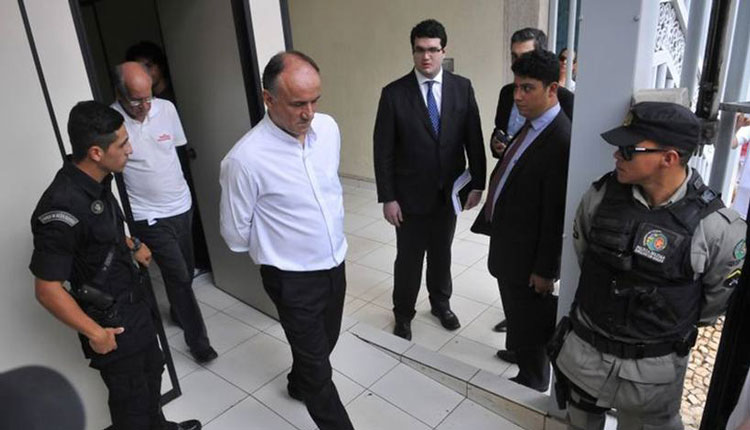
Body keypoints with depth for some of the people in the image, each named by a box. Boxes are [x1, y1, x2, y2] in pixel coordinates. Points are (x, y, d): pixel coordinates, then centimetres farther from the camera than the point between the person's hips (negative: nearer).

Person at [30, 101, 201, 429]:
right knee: (131, 394, 13)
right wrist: (94, 332, -18)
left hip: (133, 301, 9)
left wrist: (132, 246, 20)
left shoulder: (97, 181, -4)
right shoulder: (62, 208, -31)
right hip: (108, 318, -9)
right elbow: (47, 290, -25)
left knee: (151, 370, 27)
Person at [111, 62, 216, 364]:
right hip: (149, 216, -5)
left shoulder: (167, 108, -3)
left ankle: (178, 313, 46)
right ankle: (197, 339, 16)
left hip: (181, 206, 5)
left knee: (184, 272, 19)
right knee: (179, 277, -2)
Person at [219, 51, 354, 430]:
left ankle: (300, 384, 57)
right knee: (317, 362, 9)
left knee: (324, 345, 26)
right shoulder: (245, 159, -25)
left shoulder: (329, 128, -7)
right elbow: (235, 234, -10)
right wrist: (275, 248, 6)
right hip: (293, 278, -6)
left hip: (335, 264, 6)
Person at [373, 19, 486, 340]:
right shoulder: (394, 93, -10)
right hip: (410, 194, -2)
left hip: (449, 191, 2)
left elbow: (474, 139, 1)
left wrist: (477, 184, -1)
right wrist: (387, 197, -11)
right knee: (408, 258, 12)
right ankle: (403, 313, 34)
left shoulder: (462, 88, -3)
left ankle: (441, 303, 43)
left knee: (442, 252, 20)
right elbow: (383, 150, -9)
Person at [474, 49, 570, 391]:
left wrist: (545, 269, -17)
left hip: (528, 255, -8)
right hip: (508, 244, 8)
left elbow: (558, 215, -23)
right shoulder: (531, 125, 2)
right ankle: (520, 351, 51)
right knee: (517, 313, 27)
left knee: (527, 322, 13)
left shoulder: (562, 141, -26)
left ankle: (532, 380, 37)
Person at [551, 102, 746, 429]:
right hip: (583, 352, 3)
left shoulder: (715, 225, -21)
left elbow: (721, 295, -3)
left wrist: (676, 325, 9)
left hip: (652, 370, -3)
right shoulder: (602, 193, -12)